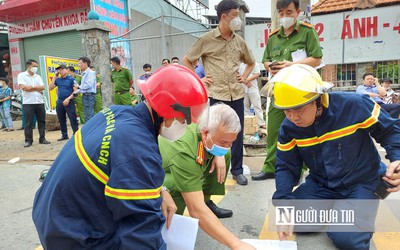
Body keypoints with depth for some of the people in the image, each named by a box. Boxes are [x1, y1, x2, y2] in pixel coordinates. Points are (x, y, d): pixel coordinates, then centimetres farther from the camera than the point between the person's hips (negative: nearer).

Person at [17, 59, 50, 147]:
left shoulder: (38, 76, 15)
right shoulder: (21, 75, 2)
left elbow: (43, 87, 2)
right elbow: (23, 87, -12)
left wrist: (31, 87, -10)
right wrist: (37, 89, -5)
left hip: (40, 102, 4)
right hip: (28, 103, -4)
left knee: (42, 121, 6)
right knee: (29, 123, -1)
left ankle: (42, 139, 14)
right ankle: (28, 140, 7)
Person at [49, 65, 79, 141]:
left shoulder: (71, 79, -2)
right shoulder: (58, 79, 11)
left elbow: (75, 91, -8)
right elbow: (50, 88, 5)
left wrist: (68, 99, -16)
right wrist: (55, 77, 3)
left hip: (69, 102, -5)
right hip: (59, 102, 6)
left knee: (72, 119, -6)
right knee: (61, 119, 11)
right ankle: (64, 135, 21)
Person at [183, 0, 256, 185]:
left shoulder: (239, 41, 10)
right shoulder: (206, 39, -2)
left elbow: (251, 62, 26)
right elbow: (187, 61, 7)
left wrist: (244, 77, 11)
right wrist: (197, 80, 0)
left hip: (236, 94, 4)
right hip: (215, 94, -4)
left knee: (237, 133, 8)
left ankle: (237, 170, 23)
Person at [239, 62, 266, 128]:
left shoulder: (255, 64, 4)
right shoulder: (241, 65, 10)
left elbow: (257, 75, -5)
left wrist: (248, 79, -16)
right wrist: (245, 81, -10)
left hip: (253, 89, -3)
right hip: (243, 89, 3)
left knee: (257, 106, -4)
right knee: (245, 107, 8)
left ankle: (261, 123, -4)